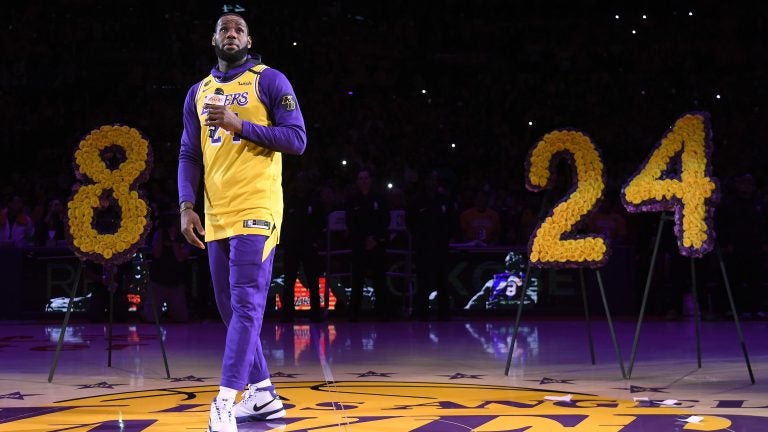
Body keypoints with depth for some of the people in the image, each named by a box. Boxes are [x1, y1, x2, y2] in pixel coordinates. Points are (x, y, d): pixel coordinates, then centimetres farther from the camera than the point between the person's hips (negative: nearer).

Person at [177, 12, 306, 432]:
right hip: (216, 213, 7)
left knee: (246, 304, -13)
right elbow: (189, 157, 14)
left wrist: (240, 125, -16)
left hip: (256, 208, -7)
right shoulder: (198, 93, 17)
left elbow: (297, 139, -8)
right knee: (229, 307, 10)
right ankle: (262, 393, 21)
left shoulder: (270, 80, 0)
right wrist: (187, 207, 1)